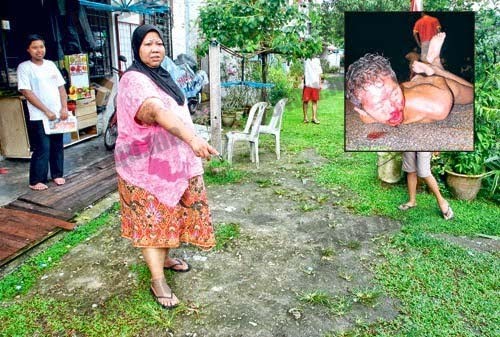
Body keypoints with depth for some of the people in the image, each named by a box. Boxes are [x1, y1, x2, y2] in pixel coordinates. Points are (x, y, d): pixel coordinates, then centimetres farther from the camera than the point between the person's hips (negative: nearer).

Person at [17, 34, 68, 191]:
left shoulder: (51, 65, 9)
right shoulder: (24, 67, -5)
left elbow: (61, 87, 10)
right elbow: (27, 92, -11)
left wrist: (64, 108, -3)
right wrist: (47, 111, -15)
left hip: (58, 114, 5)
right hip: (39, 117, -5)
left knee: (57, 147, 12)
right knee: (42, 149, -4)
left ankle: (57, 174, 26)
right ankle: (36, 181, 8)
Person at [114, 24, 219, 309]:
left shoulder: (163, 75, 10)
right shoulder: (134, 80, -21)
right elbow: (158, 111, -41)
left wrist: (191, 142, 21)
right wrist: (192, 138, -55)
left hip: (171, 160, 8)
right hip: (147, 165, -8)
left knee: (169, 213, 19)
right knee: (153, 219, 0)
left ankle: (165, 258, 39)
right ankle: (158, 280, 12)